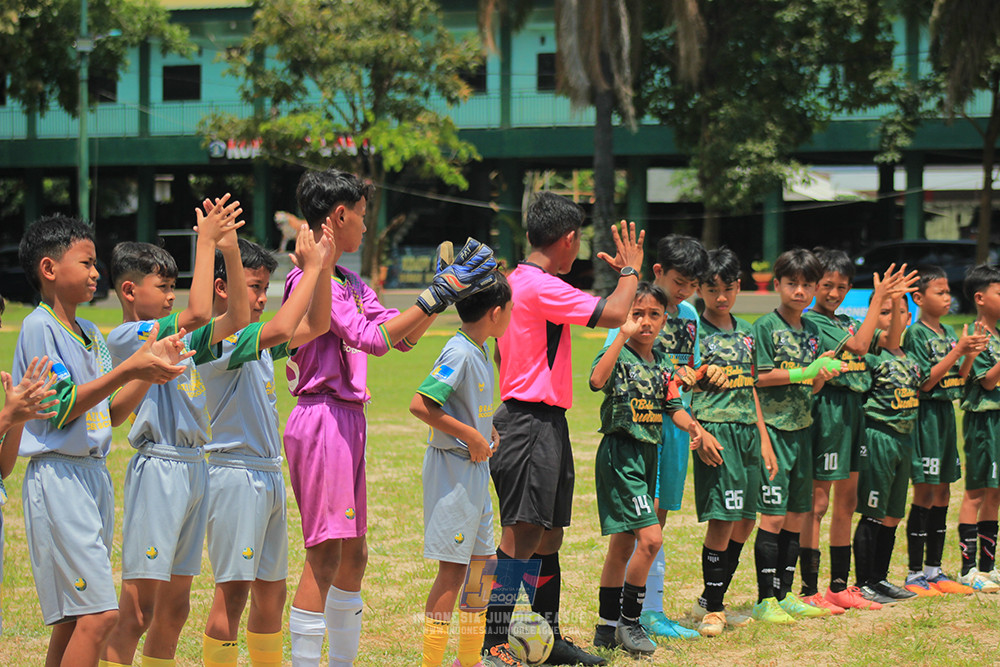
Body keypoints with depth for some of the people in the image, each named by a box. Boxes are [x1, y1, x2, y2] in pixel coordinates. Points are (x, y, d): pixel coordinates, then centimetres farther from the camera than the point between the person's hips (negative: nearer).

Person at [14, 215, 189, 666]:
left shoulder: (91, 334, 16)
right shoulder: (38, 327, -8)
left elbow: (112, 414, 16)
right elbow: (61, 408, -15)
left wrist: (151, 368, 4)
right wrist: (129, 368, -19)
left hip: (94, 475, 9)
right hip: (57, 475, -9)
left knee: (74, 618, 9)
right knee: (99, 615, -16)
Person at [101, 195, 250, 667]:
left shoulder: (179, 339, 15)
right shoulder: (125, 337, -9)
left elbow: (236, 319, 15)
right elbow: (198, 313, -21)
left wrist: (230, 250, 6)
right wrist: (205, 242, -13)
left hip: (193, 467, 8)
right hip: (158, 465, -8)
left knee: (175, 605, 12)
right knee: (137, 607, -9)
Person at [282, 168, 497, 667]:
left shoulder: (349, 282, 16)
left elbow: (403, 336, 17)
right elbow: (372, 338, -21)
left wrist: (449, 287, 10)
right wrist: (438, 294, -17)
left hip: (348, 420, 10)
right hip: (322, 417, -10)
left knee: (353, 553, 14)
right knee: (325, 553, -9)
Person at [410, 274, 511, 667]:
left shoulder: (481, 349, 9)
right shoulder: (459, 353, -19)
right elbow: (420, 404, -27)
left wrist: (488, 430, 8)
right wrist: (471, 436, -21)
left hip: (476, 470, 10)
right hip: (453, 470, -10)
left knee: (482, 562, 15)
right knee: (452, 569, -7)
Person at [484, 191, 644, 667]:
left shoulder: (517, 280, 15)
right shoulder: (540, 286, -16)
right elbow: (614, 314, -20)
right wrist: (630, 271, -3)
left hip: (542, 423, 11)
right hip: (532, 424, -11)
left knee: (547, 535, 14)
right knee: (521, 534, -11)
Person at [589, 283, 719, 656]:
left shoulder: (662, 363, 12)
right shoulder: (618, 355, -10)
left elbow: (673, 407, 14)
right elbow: (597, 381, -31)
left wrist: (692, 427, -7)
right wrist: (623, 334, -32)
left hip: (649, 454, 8)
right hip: (620, 453, -8)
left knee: (623, 545, 13)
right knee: (650, 538, -16)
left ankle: (608, 627, 21)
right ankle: (629, 623, -3)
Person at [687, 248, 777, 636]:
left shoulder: (745, 332, 15)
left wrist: (764, 440, 17)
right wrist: (699, 434, -19)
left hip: (746, 430, 7)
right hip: (714, 431, -7)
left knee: (744, 521, 8)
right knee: (722, 519, -10)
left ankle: (711, 601, 20)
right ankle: (712, 609, 0)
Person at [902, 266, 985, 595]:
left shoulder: (949, 333, 13)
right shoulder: (916, 334, -11)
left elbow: (958, 379, 14)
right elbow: (926, 382, -16)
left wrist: (972, 353, -2)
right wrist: (958, 350, -18)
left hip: (946, 414, 8)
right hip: (925, 415, -8)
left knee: (942, 494, 10)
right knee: (924, 494, -6)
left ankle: (934, 570, 16)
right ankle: (915, 573, -1)